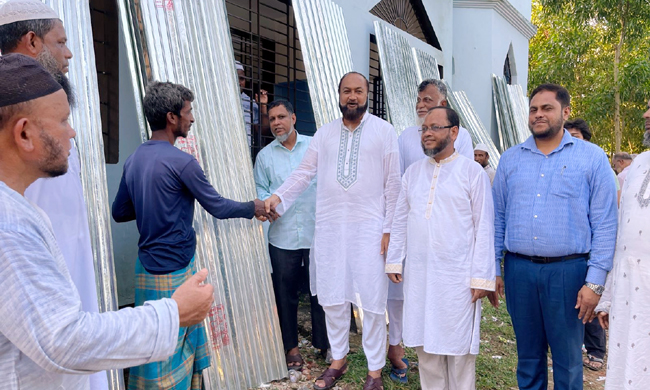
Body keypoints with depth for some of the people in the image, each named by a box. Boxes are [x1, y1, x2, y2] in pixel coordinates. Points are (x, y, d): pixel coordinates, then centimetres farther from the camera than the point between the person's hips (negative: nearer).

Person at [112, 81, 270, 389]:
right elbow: (217, 207, -10)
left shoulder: (134, 160, 5)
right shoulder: (181, 162, -18)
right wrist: (252, 208, 6)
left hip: (147, 265, 8)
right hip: (173, 270, -8)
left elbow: (119, 212, 14)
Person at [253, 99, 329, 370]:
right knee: (285, 293, 9)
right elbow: (259, 191, 9)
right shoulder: (264, 155, 10)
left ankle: (324, 343, 23)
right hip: (282, 237, 2)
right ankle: (291, 346, 25)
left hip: (316, 233, -1)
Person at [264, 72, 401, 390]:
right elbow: (304, 171, 9)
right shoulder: (325, 133, 10)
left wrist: (389, 229, -5)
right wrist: (278, 196, -4)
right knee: (332, 297, 11)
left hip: (369, 228, -3)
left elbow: (392, 183, -2)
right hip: (329, 227, 3)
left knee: (372, 300, 3)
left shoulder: (383, 131, 0)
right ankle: (338, 360, 30)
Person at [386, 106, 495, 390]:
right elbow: (400, 220, 12)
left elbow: (484, 227, -5)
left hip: (458, 276, -4)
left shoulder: (472, 172, -3)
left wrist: (482, 277, -9)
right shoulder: (413, 171, 10)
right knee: (424, 344, 13)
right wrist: (394, 262, 8)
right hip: (418, 275, 4)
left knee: (458, 348, 7)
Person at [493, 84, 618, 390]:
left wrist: (595, 282, -8)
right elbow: (498, 217, 9)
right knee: (528, 356, 15)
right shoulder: (510, 159, 9)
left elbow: (604, 224, -3)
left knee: (568, 361, 9)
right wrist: (493, 269, 6)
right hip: (519, 269, 3)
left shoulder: (591, 157, 0)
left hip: (567, 271, -2)